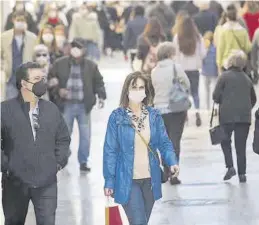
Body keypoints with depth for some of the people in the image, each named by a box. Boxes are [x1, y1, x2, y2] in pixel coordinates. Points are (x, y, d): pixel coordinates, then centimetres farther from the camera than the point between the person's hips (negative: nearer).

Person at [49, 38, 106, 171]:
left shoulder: (91, 66, 3)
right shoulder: (59, 64, -1)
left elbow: (98, 82, 9)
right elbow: (51, 80, 5)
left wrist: (101, 96, -6)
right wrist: (58, 91, -12)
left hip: (84, 105, 1)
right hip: (66, 105, -1)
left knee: (85, 135, 3)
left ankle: (83, 161, 14)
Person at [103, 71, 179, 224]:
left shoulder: (154, 116, 4)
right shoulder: (117, 117, -6)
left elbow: (164, 143, 5)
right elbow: (110, 150, -5)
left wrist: (172, 162, -15)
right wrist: (109, 181, -7)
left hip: (150, 179, 4)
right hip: (128, 180, -4)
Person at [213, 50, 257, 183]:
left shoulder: (225, 76, -5)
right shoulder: (247, 78, 9)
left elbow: (216, 96, -8)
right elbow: (253, 99, 16)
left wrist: (221, 102, 13)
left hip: (227, 115, -3)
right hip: (244, 116, 3)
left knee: (225, 141, 15)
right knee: (241, 145, 7)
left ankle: (230, 166, -1)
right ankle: (242, 174, 4)